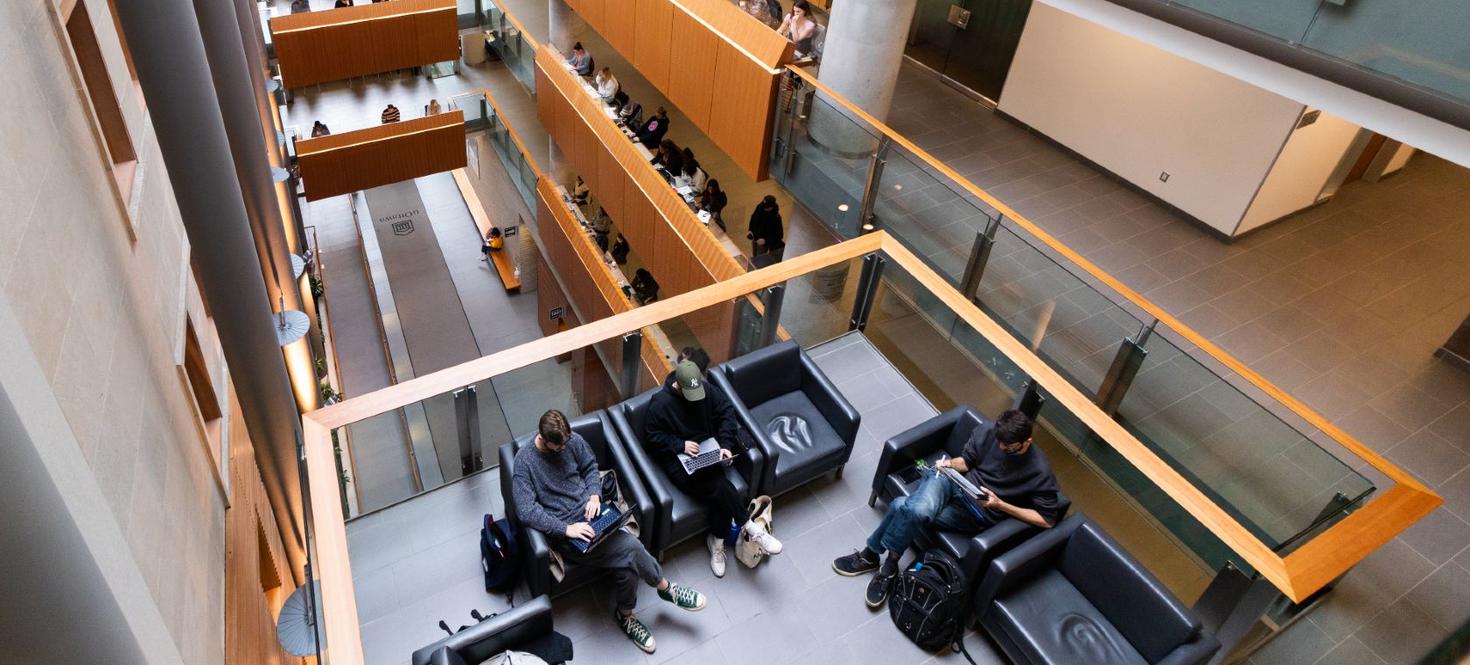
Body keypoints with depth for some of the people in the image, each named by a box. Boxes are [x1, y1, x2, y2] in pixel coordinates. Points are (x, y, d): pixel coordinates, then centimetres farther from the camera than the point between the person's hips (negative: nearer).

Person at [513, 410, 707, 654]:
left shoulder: (573, 440, 0)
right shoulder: (525, 460, -13)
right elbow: (526, 511, -20)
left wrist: (594, 495, -4)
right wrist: (566, 528, -27)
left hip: (591, 514, 5)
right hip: (564, 532, -4)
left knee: (627, 561, -20)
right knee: (631, 548, -21)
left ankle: (626, 616, 7)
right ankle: (666, 588, 5)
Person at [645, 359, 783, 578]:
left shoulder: (706, 390, -5)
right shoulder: (660, 403, -16)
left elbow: (726, 411, 4)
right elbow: (651, 436, -8)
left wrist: (726, 444, -8)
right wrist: (680, 445, -20)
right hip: (678, 459, -4)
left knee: (718, 494, -23)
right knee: (719, 486, -27)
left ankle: (716, 541, -2)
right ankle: (750, 528, -14)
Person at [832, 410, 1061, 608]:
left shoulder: (1040, 473, -15)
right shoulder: (987, 434, -4)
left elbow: (1048, 519, -9)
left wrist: (1001, 505, -17)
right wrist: (951, 463, -11)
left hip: (977, 513, -3)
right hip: (953, 482, 3)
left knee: (913, 511, -27)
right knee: (911, 506, -31)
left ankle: (871, 554, -1)